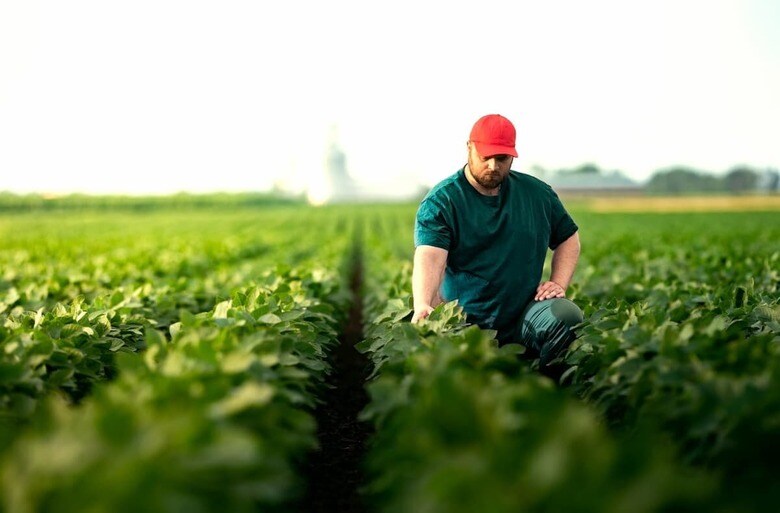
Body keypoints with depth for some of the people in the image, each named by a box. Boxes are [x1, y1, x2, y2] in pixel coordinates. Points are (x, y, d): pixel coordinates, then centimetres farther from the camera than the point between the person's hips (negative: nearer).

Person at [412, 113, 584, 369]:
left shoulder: (537, 193, 10)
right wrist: (422, 306, -39)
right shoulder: (440, 202, -5)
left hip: (526, 314, 3)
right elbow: (429, 257, -21)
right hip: (465, 323, -3)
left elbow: (568, 237, 22)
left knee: (569, 316, -27)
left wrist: (558, 283, 4)